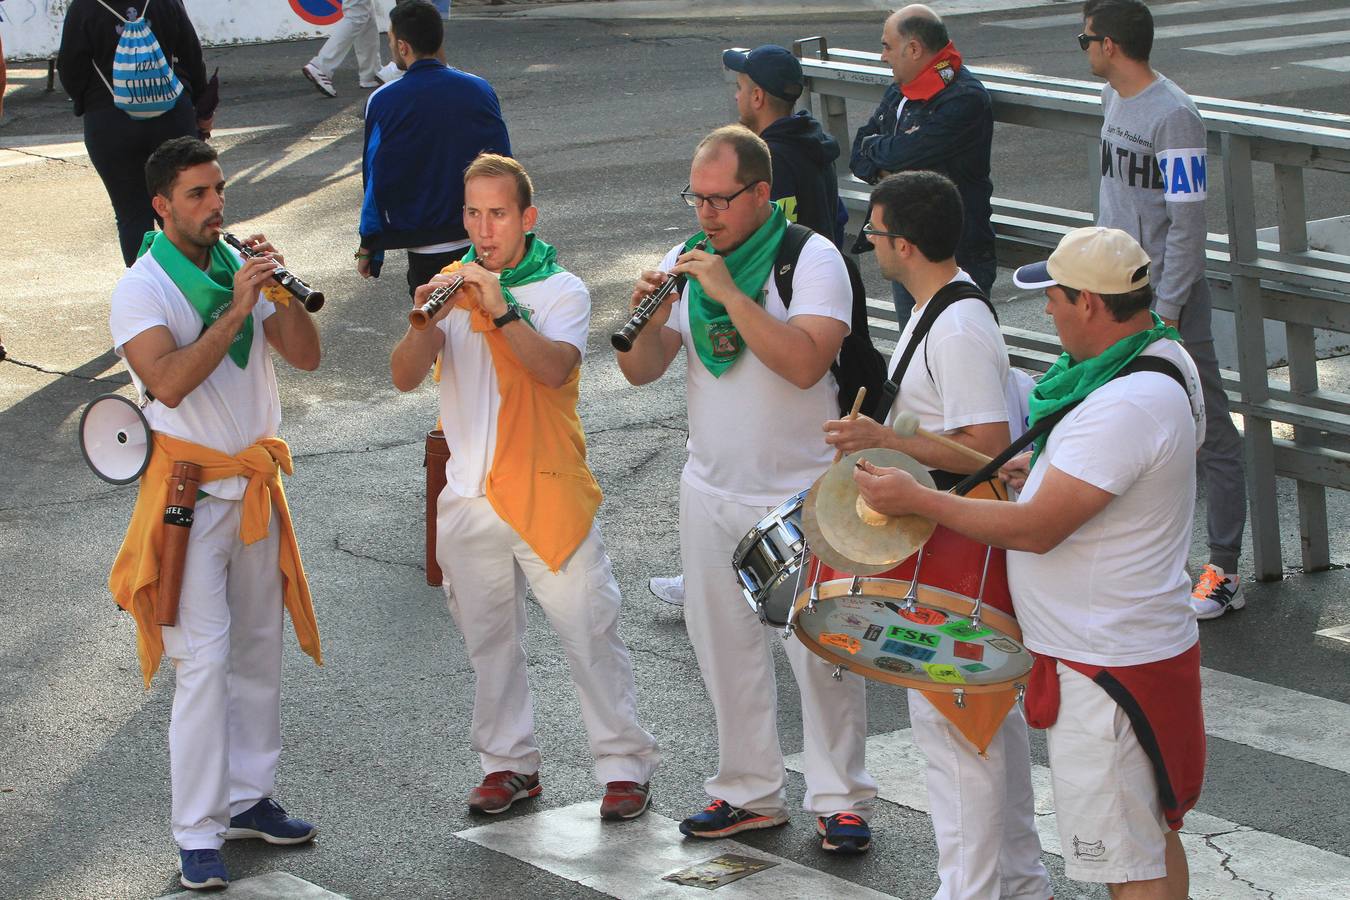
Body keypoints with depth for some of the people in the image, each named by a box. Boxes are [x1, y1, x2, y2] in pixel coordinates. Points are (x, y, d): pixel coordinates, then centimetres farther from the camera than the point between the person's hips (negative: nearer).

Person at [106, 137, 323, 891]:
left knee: (260, 650, 13)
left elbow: (306, 355, 1)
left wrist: (282, 291, -14)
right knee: (204, 661, -9)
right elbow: (169, 382, -27)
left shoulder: (238, 267, 6)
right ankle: (199, 835, -4)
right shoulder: (142, 288, -12)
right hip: (190, 494, -6)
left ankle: (249, 800, 25)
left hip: (256, 486, 6)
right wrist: (237, 310, -27)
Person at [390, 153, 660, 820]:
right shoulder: (451, 288, 9)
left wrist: (502, 309, -30)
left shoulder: (561, 290, -1)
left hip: (548, 494, -4)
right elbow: (404, 377, -4)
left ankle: (624, 764, 5)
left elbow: (554, 369, -20)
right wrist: (426, 323, -22)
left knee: (589, 631, -4)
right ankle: (508, 762, 23)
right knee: (489, 639, 11)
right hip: (470, 497, 4)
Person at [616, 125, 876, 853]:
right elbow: (640, 371, 2)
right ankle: (750, 792, 24)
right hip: (712, 492, 6)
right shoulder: (687, 261, 5)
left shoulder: (810, 259, -11)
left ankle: (839, 799, 11)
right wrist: (648, 315, -17)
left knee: (819, 650, -2)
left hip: (800, 496, -5)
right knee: (727, 649, 12)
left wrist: (729, 293, -27)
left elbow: (805, 363, -26)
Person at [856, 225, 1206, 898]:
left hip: (1108, 667, -11)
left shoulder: (1125, 406, -29)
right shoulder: (1165, 359, 4)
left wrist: (915, 500, -18)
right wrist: (1042, 466, 10)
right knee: (1151, 836, 21)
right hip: (1147, 640, 11)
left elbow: (1037, 530, -26)